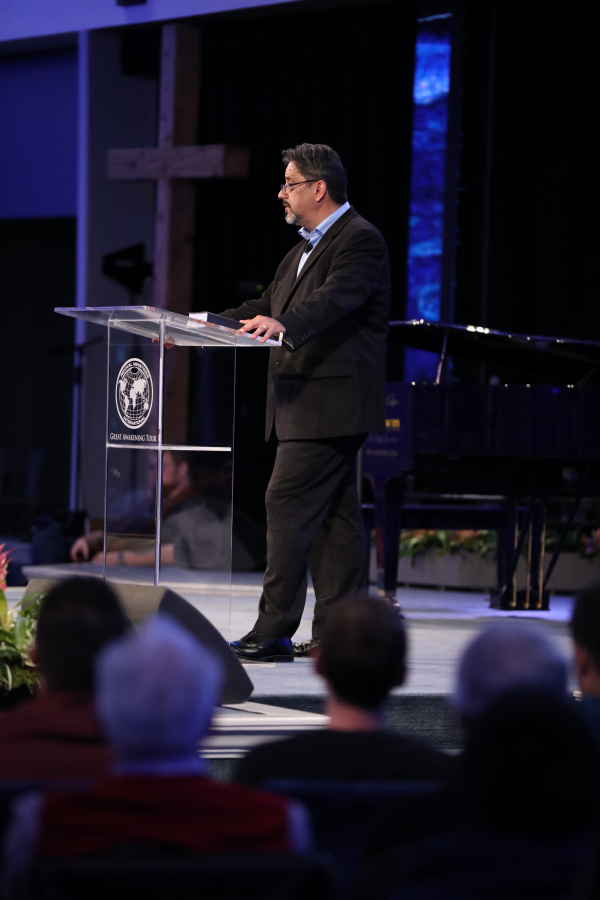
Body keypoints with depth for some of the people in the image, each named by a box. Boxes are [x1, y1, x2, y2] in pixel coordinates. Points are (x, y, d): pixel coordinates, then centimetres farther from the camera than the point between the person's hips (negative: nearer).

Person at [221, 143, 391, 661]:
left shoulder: (360, 240, -11)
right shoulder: (308, 247, 21)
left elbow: (335, 298, -28)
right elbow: (268, 306, 22)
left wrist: (282, 323, -45)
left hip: (329, 401, -10)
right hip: (306, 400, 10)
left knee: (288, 505, -14)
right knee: (333, 515, 10)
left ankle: (274, 632, -14)